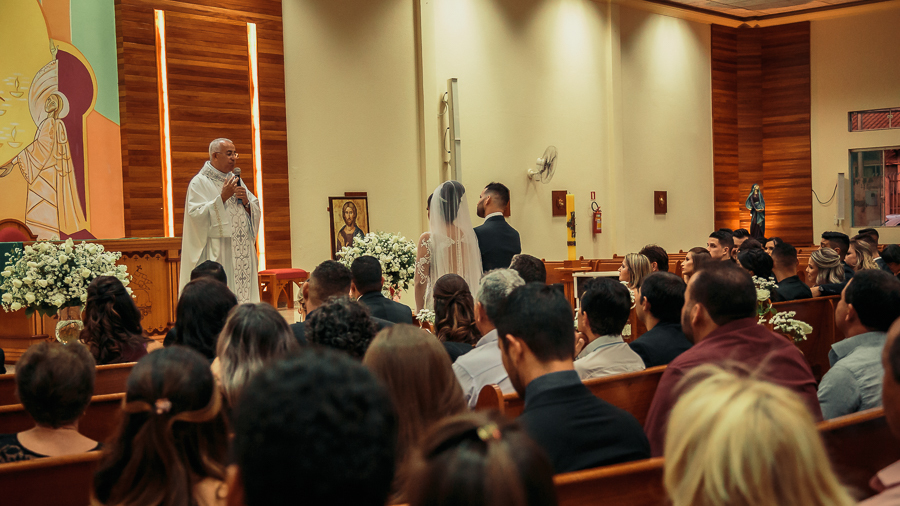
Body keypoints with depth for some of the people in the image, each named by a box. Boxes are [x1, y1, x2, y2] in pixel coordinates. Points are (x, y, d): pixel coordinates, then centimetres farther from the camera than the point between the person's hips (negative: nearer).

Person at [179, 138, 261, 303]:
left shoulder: (235, 180, 18)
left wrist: (246, 201, -4)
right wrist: (222, 198, -17)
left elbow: (255, 211, 17)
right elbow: (197, 214, -14)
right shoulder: (199, 183, -2)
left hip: (241, 252, 6)